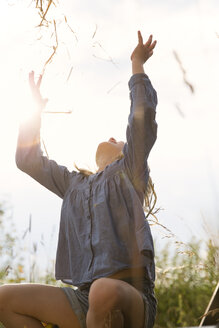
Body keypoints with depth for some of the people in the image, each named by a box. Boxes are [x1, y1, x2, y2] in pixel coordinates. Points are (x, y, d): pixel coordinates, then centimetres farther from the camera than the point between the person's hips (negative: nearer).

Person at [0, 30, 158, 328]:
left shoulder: (128, 171, 15)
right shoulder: (74, 185, 28)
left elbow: (143, 116, 4)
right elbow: (29, 161, 33)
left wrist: (137, 65, 13)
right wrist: (37, 109, 36)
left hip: (131, 296, -5)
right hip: (85, 298, 6)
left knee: (104, 292, -41)